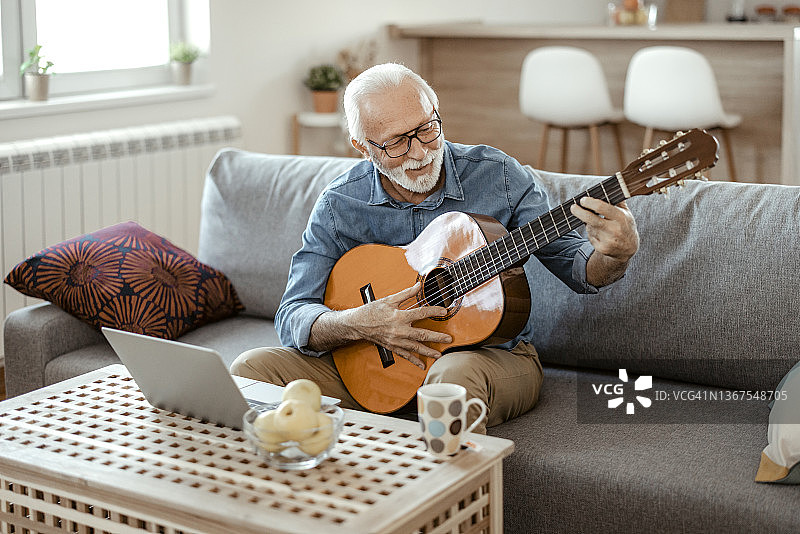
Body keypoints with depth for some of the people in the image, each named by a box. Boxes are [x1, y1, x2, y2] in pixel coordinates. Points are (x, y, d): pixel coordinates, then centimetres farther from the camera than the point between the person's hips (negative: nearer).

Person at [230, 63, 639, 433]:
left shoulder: (495, 176, -6)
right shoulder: (340, 206, -5)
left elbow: (573, 264, -3)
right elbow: (292, 317, -7)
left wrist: (614, 254, -28)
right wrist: (358, 324, -27)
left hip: (494, 353, -2)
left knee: (456, 373, -39)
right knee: (252, 369, -16)